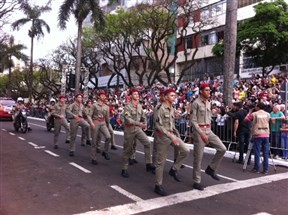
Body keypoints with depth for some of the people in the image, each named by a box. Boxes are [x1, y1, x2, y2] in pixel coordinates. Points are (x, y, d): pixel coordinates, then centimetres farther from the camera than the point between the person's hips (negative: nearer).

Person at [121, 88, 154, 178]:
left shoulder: (139, 106, 4)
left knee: (147, 143, -11)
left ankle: (148, 164, -3)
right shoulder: (127, 106, -14)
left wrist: (144, 124, -11)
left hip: (138, 129, 5)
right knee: (128, 149, 5)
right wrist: (139, 123, -30)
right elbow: (127, 119, -23)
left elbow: (143, 117, 10)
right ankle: (124, 169, 19)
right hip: (129, 129, -5)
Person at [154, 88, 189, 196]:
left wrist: (177, 135, 11)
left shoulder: (172, 109, 9)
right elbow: (158, 126, -21)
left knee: (185, 150, -7)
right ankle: (158, 185, 13)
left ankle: (174, 169, 12)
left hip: (172, 135, 7)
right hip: (162, 136, -7)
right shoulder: (161, 108, -15)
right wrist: (171, 137, -26)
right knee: (161, 161, 0)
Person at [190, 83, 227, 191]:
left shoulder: (208, 103, 12)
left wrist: (208, 132, 13)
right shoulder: (196, 103, -10)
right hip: (199, 131, -7)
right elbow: (193, 121, -14)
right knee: (198, 157, -1)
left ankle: (211, 169, 15)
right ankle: (196, 182, 11)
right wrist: (202, 134, -18)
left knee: (222, 149, -3)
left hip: (209, 131, 7)